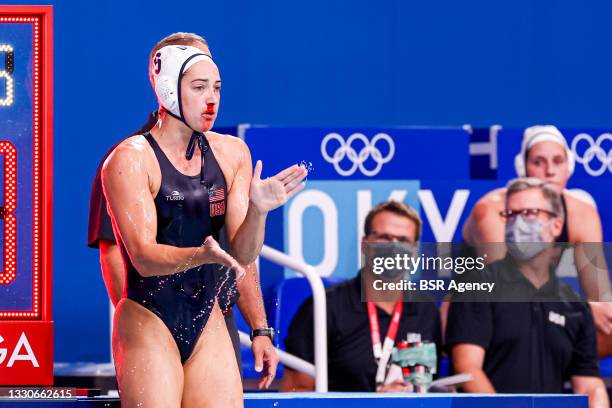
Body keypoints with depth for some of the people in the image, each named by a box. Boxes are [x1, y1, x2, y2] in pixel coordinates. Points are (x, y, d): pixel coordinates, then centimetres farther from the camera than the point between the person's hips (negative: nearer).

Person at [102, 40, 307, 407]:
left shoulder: (232, 153, 7)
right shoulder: (130, 159, -9)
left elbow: (244, 255, 2)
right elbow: (144, 258, -17)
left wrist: (257, 211, -18)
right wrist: (202, 255, -34)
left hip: (208, 322, 5)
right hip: (149, 325, -5)